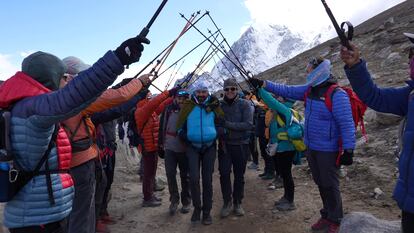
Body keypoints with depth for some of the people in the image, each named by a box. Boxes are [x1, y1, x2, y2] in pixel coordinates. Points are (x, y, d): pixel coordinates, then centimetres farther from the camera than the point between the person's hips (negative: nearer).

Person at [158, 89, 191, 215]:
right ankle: (174, 199, 13)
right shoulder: (168, 110, -2)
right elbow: (162, 127, 2)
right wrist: (160, 145, 3)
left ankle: (186, 202, 24)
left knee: (185, 176, 9)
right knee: (170, 174, -5)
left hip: (185, 149, 0)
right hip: (170, 148, 0)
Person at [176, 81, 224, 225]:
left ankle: (207, 211, 20)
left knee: (207, 180, 6)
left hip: (209, 147, 1)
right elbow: (180, 126, 6)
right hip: (193, 147, -1)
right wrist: (185, 136, -8)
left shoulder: (214, 105, 1)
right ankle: (197, 207, 14)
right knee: (194, 178, -9)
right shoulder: (188, 106, 0)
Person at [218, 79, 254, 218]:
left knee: (239, 175, 10)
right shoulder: (219, 105, 0)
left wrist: (227, 124, -22)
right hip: (225, 145, 1)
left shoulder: (244, 104, -6)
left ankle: (237, 203, 28)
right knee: (224, 174, -4)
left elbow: (248, 125, -16)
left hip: (241, 145, -1)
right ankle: (227, 202, 16)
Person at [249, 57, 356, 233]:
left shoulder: (337, 95, -20)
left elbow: (347, 125, -20)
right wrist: (263, 84, 3)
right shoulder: (309, 90, 4)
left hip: (328, 151, -8)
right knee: (320, 184, 18)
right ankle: (326, 216, 33)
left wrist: (348, 151, -21)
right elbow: (286, 90, 8)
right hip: (311, 147, 8)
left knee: (330, 185, 5)